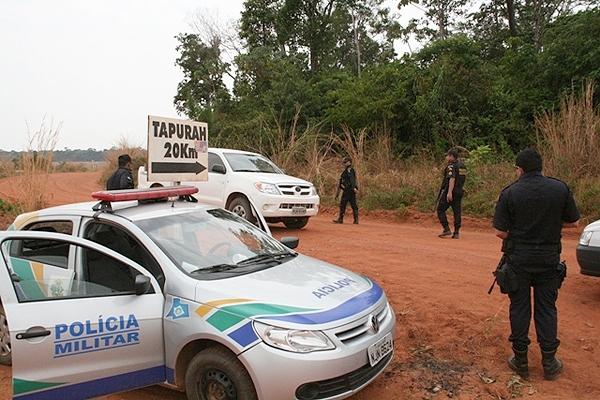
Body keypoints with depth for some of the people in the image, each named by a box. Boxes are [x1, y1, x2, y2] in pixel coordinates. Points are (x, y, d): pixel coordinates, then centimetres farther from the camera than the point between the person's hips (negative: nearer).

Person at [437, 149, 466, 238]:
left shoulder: (451, 166, -12)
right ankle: (456, 233, 5)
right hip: (459, 192, 8)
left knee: (440, 210, 3)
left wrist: (449, 192, -32)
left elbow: (452, 179, -25)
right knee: (457, 212, 6)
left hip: (448, 192, -8)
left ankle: (447, 229, -5)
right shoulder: (462, 166, 14)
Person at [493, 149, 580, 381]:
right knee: (546, 309, 13)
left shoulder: (510, 193, -12)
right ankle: (549, 364, 21)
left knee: (519, 308, 9)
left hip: (518, 259, -2)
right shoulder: (561, 189, -5)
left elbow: (500, 232, -11)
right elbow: (573, 222, 4)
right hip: (549, 258, 2)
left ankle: (520, 361, 19)